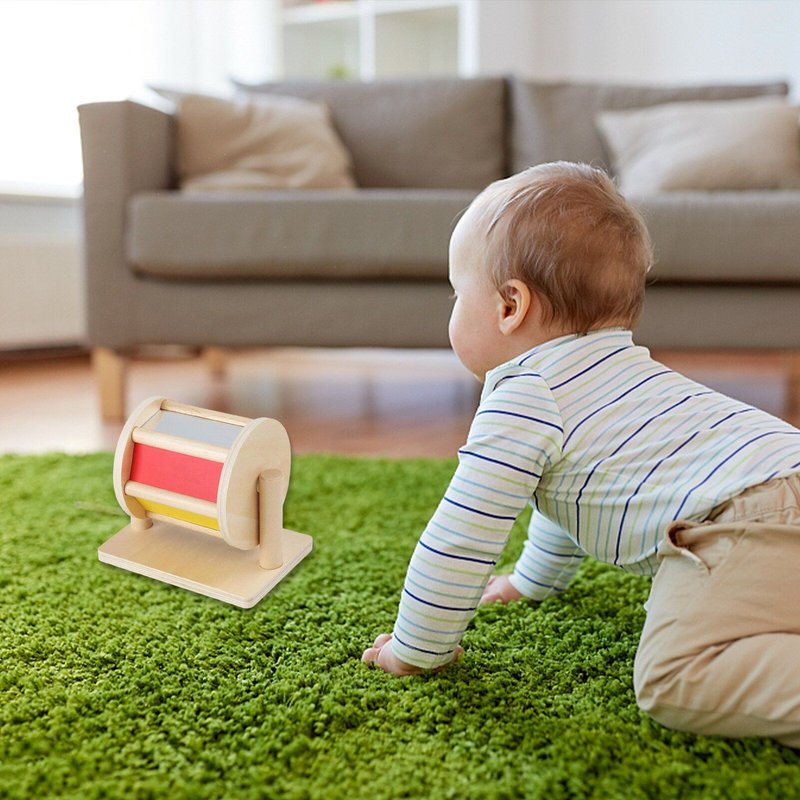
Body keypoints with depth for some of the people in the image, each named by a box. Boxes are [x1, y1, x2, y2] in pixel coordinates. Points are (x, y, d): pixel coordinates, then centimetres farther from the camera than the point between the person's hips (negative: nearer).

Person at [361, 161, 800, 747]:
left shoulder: (520, 402, -5)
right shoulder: (614, 365, 27)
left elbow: (461, 540, -5)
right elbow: (566, 488, 42)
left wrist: (416, 650, 10)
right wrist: (535, 580, 54)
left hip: (745, 518, -10)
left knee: (671, 680, -20)